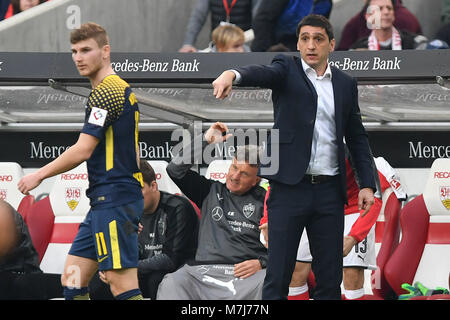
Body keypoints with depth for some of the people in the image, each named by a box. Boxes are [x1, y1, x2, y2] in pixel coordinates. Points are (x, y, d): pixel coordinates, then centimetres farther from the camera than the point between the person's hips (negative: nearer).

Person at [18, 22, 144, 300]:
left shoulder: (107, 92, -13)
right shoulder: (122, 89, 19)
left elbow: (82, 151, -18)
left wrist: (39, 175, -6)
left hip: (114, 202, -10)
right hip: (105, 204, 10)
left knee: (124, 287, -13)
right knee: (73, 281, 9)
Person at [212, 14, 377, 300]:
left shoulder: (346, 84, 12)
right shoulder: (287, 69, 2)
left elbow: (357, 138, 16)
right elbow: (263, 73, -21)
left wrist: (368, 184, 5)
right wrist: (232, 74, -44)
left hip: (329, 191, 3)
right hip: (290, 187, -3)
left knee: (330, 278, 6)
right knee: (278, 276, -4)